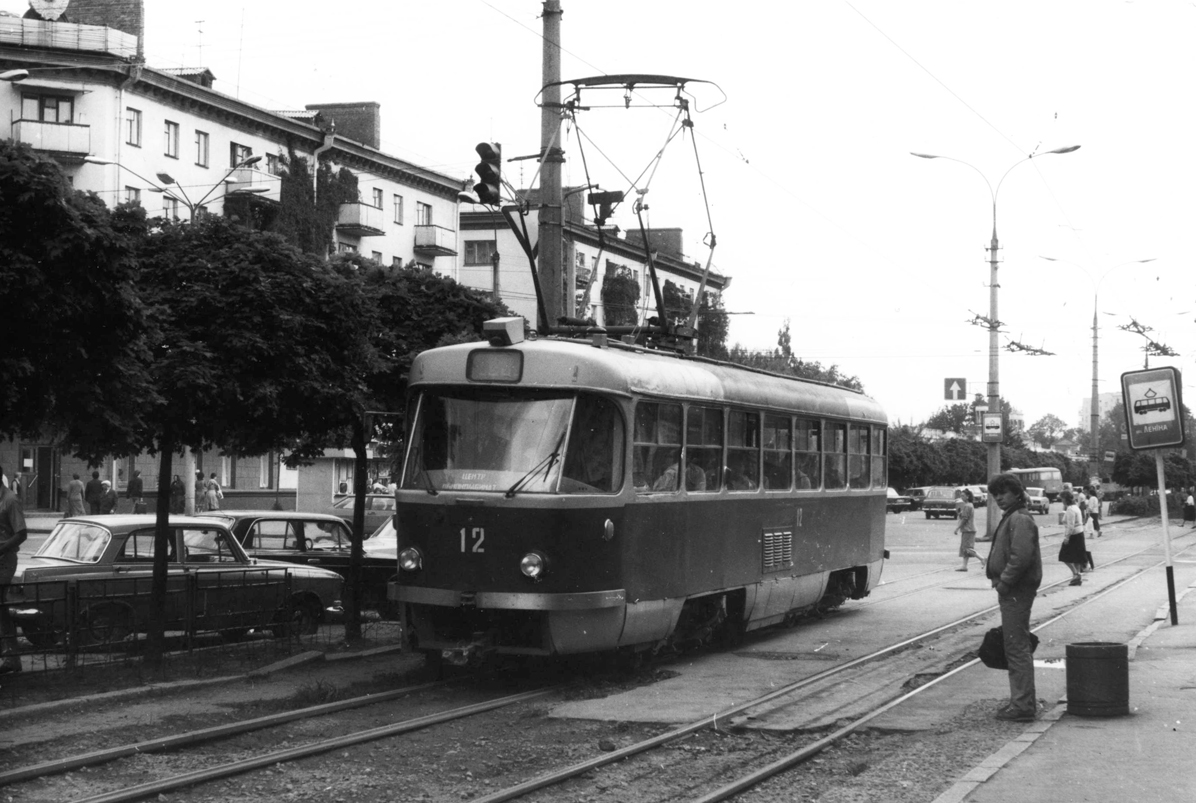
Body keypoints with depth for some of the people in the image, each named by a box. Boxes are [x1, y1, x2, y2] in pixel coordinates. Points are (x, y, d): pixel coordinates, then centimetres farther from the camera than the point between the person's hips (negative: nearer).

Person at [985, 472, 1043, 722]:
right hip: (1011, 591, 11)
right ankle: (1021, 701, 22)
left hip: (1016, 591, -11)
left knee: (1017, 648, -9)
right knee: (1016, 648, 15)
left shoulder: (1020, 520, -14)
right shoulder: (1010, 519, 19)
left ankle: (1023, 706, -8)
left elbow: (1021, 557, -26)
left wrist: (1004, 582, -18)